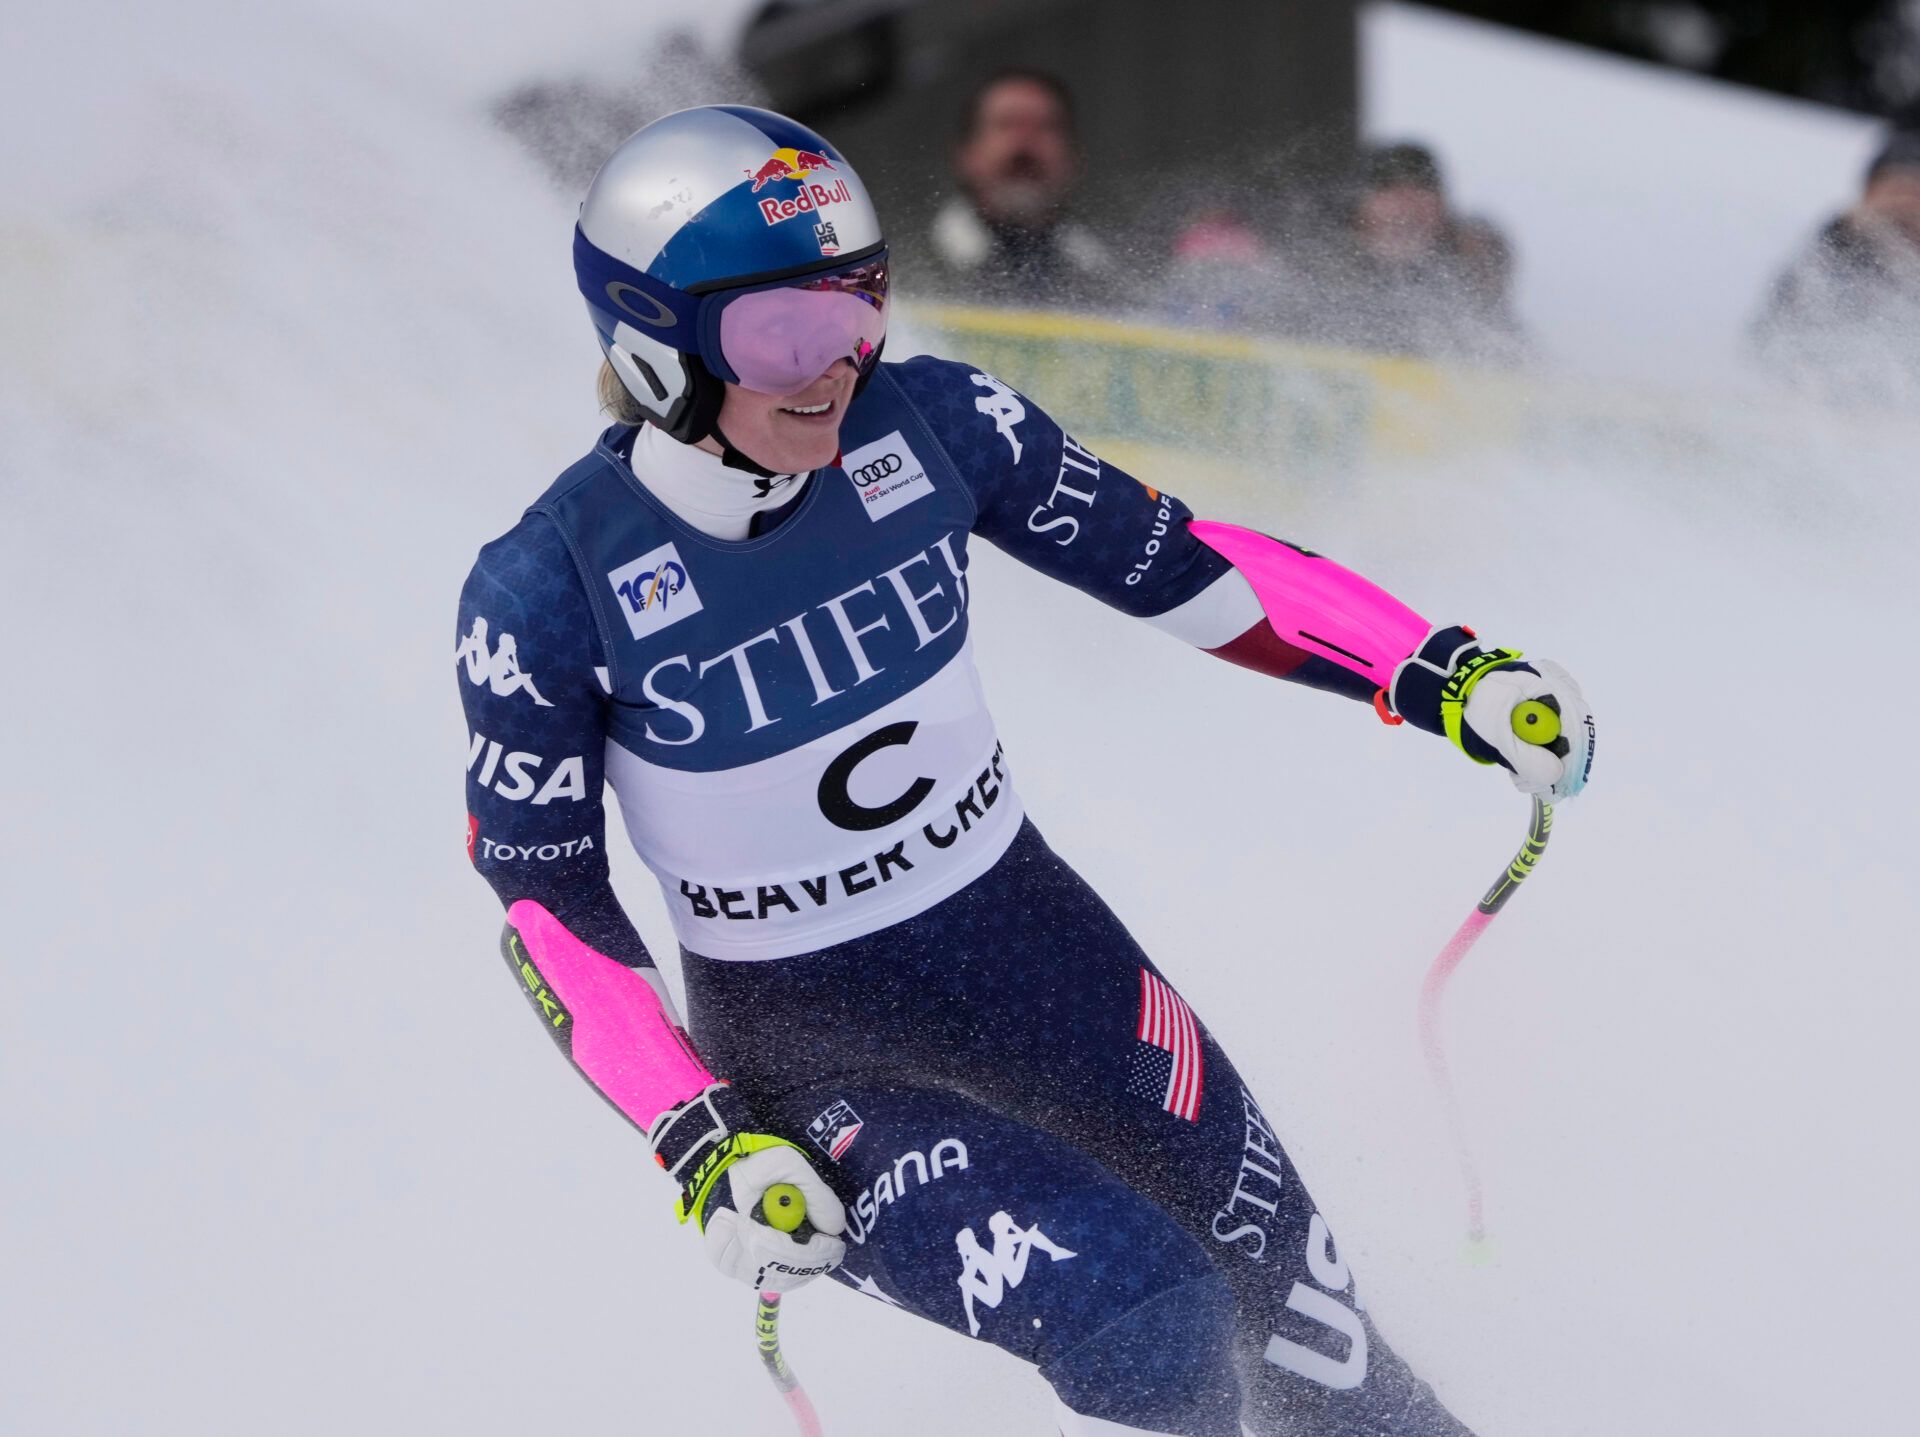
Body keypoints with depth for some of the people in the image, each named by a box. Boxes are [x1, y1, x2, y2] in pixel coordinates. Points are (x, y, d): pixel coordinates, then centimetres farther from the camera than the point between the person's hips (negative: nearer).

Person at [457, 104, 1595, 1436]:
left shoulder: (929, 425, -12)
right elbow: (547, 905, -12)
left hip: (1032, 939, 4)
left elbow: (1164, 558, -1)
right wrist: (703, 1146, -21)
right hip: (805, 1043, -4)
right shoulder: (549, 590, -19)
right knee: (1138, 1321, -23)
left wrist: (1444, 673, -7)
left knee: (1306, 1329, 9)